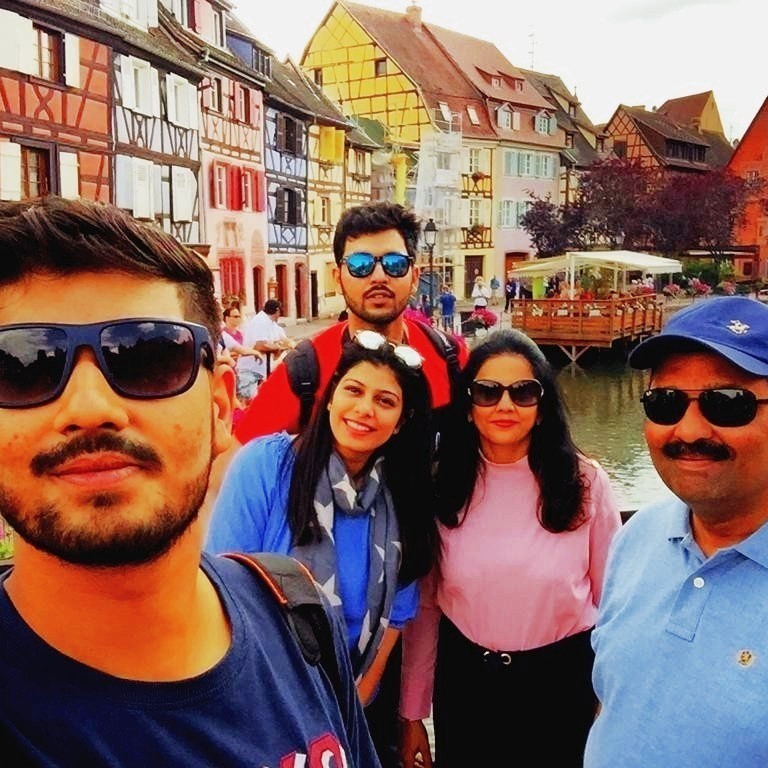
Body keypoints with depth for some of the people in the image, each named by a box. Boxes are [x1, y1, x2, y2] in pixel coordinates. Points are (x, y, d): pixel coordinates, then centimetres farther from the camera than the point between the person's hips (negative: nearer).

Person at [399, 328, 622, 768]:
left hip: (561, 680, -1)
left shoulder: (586, 482, -11)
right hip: (464, 680, 1)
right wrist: (412, 714, 4)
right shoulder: (442, 486, -6)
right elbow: (423, 605, 0)